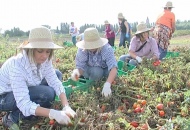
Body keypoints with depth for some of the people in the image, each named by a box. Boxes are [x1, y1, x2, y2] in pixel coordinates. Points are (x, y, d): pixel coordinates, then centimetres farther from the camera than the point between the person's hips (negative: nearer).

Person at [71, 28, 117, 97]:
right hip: (90, 70, -1)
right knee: (96, 71, -34)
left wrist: (107, 85, -62)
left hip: (105, 69, 2)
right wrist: (76, 73, -52)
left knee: (111, 71, -30)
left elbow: (113, 67, -45)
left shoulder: (107, 49, -34)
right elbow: (80, 67, -24)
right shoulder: (82, 50, -29)